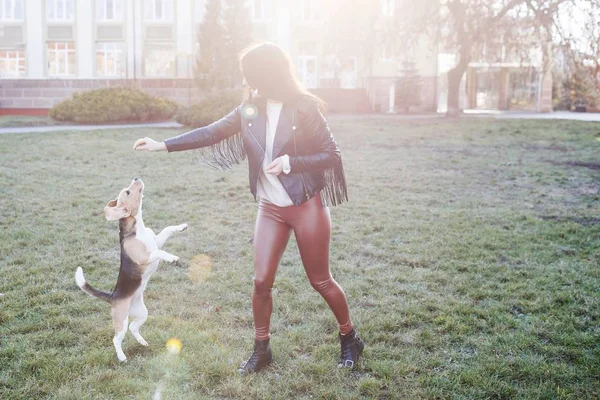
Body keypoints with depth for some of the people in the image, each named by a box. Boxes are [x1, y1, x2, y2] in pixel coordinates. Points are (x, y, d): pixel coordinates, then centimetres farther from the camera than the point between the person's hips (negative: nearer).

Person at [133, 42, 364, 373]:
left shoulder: (304, 109, -13)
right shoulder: (250, 110, 2)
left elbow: (332, 155, -10)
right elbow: (211, 133, 5)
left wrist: (290, 161, -22)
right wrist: (163, 145, 0)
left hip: (307, 207, -4)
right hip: (270, 208, 5)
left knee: (320, 281, 6)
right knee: (261, 281, 4)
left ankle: (349, 339, 29)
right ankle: (261, 349, 23)